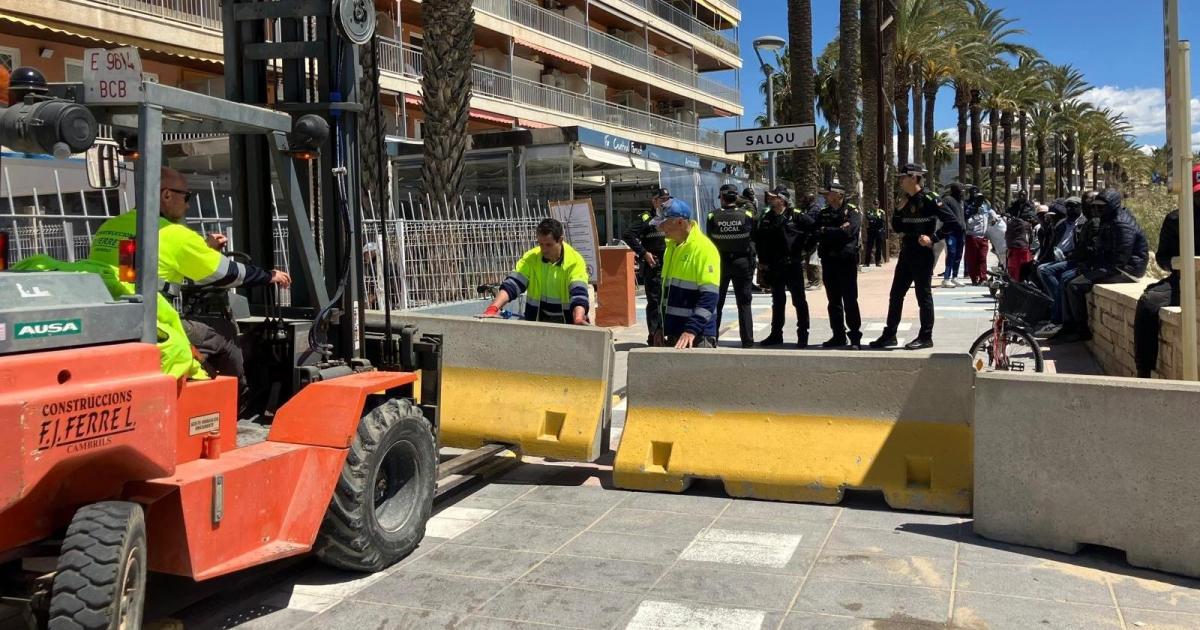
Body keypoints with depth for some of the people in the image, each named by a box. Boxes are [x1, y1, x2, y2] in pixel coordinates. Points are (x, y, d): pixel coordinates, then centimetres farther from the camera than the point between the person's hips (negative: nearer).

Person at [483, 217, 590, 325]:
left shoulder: (575, 261, -16)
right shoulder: (531, 258, -8)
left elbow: (578, 293, -29)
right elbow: (512, 284, -16)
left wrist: (578, 319, -49)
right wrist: (493, 308, -34)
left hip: (567, 322, -2)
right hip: (537, 321, 2)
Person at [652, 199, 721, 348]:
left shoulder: (704, 248, -14)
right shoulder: (671, 246, 13)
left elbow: (709, 297, -20)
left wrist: (692, 330, -27)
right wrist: (661, 328, 17)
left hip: (697, 336, -8)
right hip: (671, 333, 8)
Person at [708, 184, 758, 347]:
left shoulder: (713, 216, -8)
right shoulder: (747, 214, -7)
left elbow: (710, 240, -1)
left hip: (719, 262, 0)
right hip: (742, 262, 0)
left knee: (716, 302, 12)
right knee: (744, 303, 6)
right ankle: (747, 341, 4)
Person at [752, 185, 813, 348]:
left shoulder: (796, 215, -7)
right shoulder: (767, 218, 8)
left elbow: (815, 228, -6)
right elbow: (758, 238, 16)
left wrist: (803, 246, -6)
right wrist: (764, 258, 9)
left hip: (793, 264, -5)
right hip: (774, 266, 5)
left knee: (799, 301, 3)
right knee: (777, 301, 12)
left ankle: (803, 334, 9)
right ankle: (776, 334, 19)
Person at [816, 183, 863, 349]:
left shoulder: (852, 212, -3)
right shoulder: (823, 214, 14)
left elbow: (848, 231, -19)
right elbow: (816, 233, -1)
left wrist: (826, 231, -9)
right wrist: (837, 231, -13)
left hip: (847, 261, -5)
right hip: (828, 262, 6)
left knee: (850, 300, -4)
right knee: (834, 301, 9)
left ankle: (855, 336, 2)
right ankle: (838, 336, 16)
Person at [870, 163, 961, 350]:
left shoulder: (928, 199, -11)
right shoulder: (907, 201, 12)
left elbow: (952, 221, -15)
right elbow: (897, 227, 15)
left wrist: (933, 238, -19)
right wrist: (899, 210, 0)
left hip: (922, 254, -8)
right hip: (906, 254, 8)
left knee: (923, 295, 0)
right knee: (895, 294, 10)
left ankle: (925, 337, 9)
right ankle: (889, 335, 17)